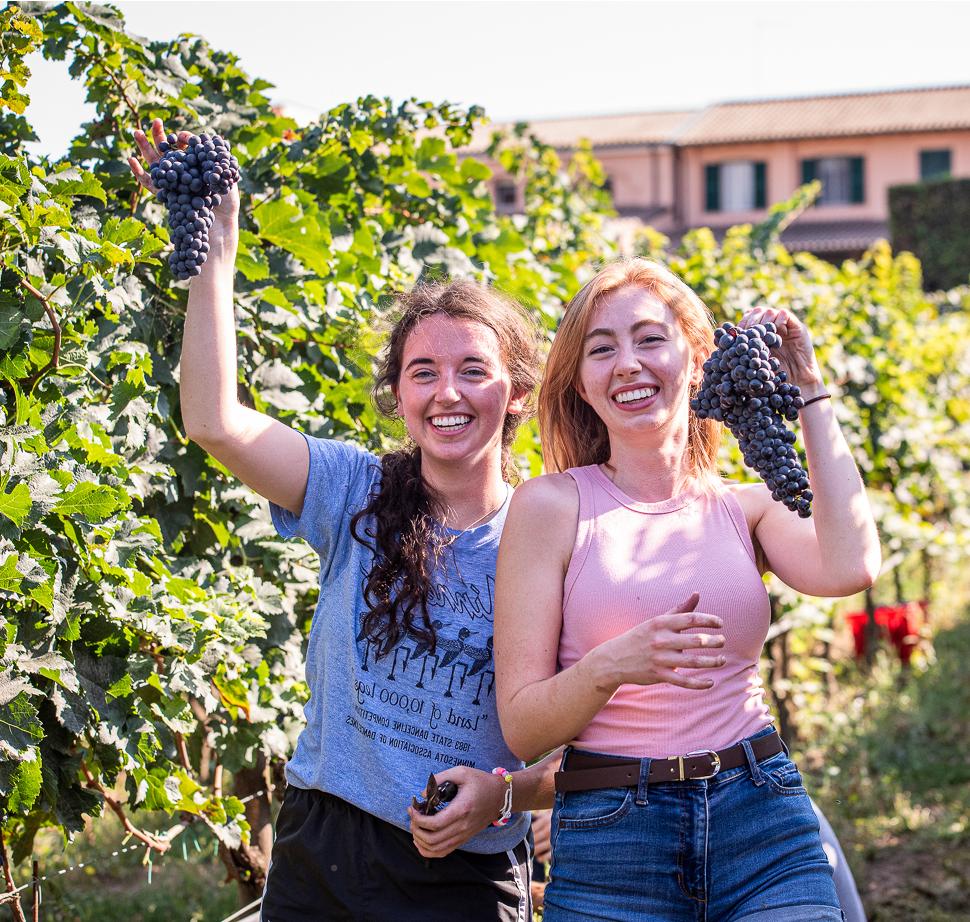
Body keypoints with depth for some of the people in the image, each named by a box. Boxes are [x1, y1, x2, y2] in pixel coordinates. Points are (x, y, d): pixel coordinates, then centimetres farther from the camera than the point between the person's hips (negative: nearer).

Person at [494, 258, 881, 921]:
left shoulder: (745, 507, 8)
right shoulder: (553, 505, -2)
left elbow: (851, 568, -15)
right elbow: (522, 728, -4)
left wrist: (810, 392, -5)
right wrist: (609, 667, -24)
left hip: (763, 823, 2)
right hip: (609, 842, -2)